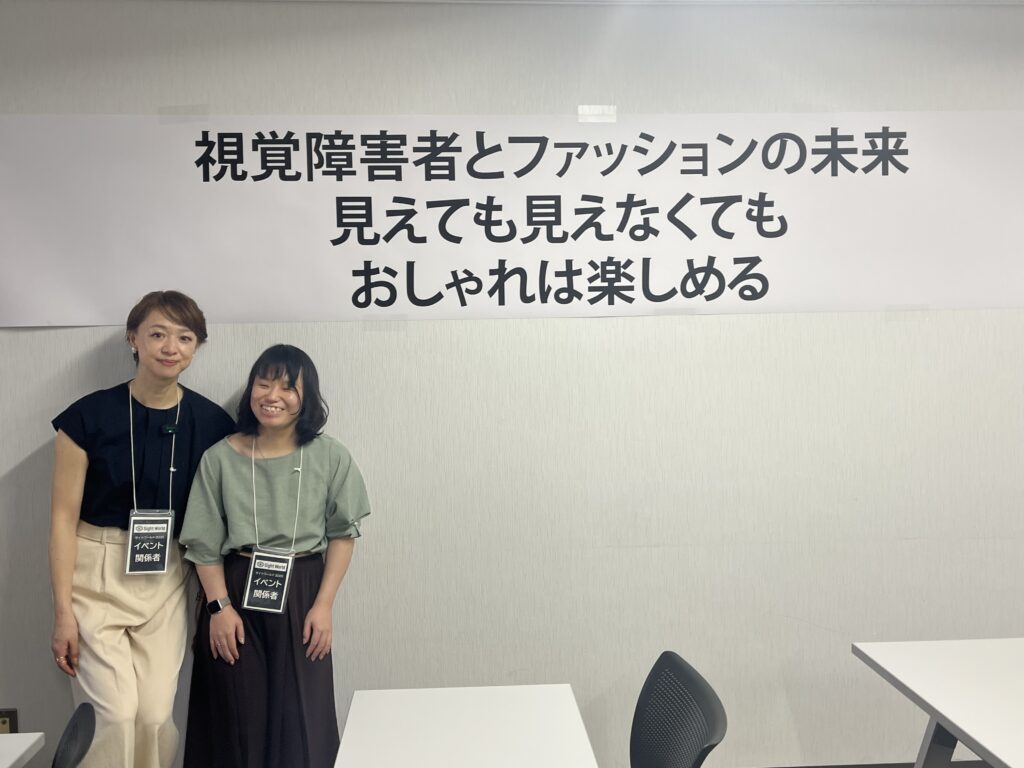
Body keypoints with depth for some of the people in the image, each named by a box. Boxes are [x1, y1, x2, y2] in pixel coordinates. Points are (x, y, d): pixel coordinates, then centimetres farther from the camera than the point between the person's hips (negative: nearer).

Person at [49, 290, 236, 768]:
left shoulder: (212, 423, -2)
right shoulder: (91, 416, -9)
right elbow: (63, 517, -6)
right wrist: (63, 613, -9)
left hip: (167, 580, 2)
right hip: (96, 574, -2)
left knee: (155, 716, 2)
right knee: (114, 714, -7)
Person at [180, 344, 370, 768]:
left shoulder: (330, 456, -3)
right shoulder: (221, 457, -2)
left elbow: (343, 534, 0)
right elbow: (205, 542, 1)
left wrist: (323, 605, -6)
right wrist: (219, 606, -7)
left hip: (301, 596, 0)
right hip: (237, 593, 1)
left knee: (299, 721, 6)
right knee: (237, 719, 9)